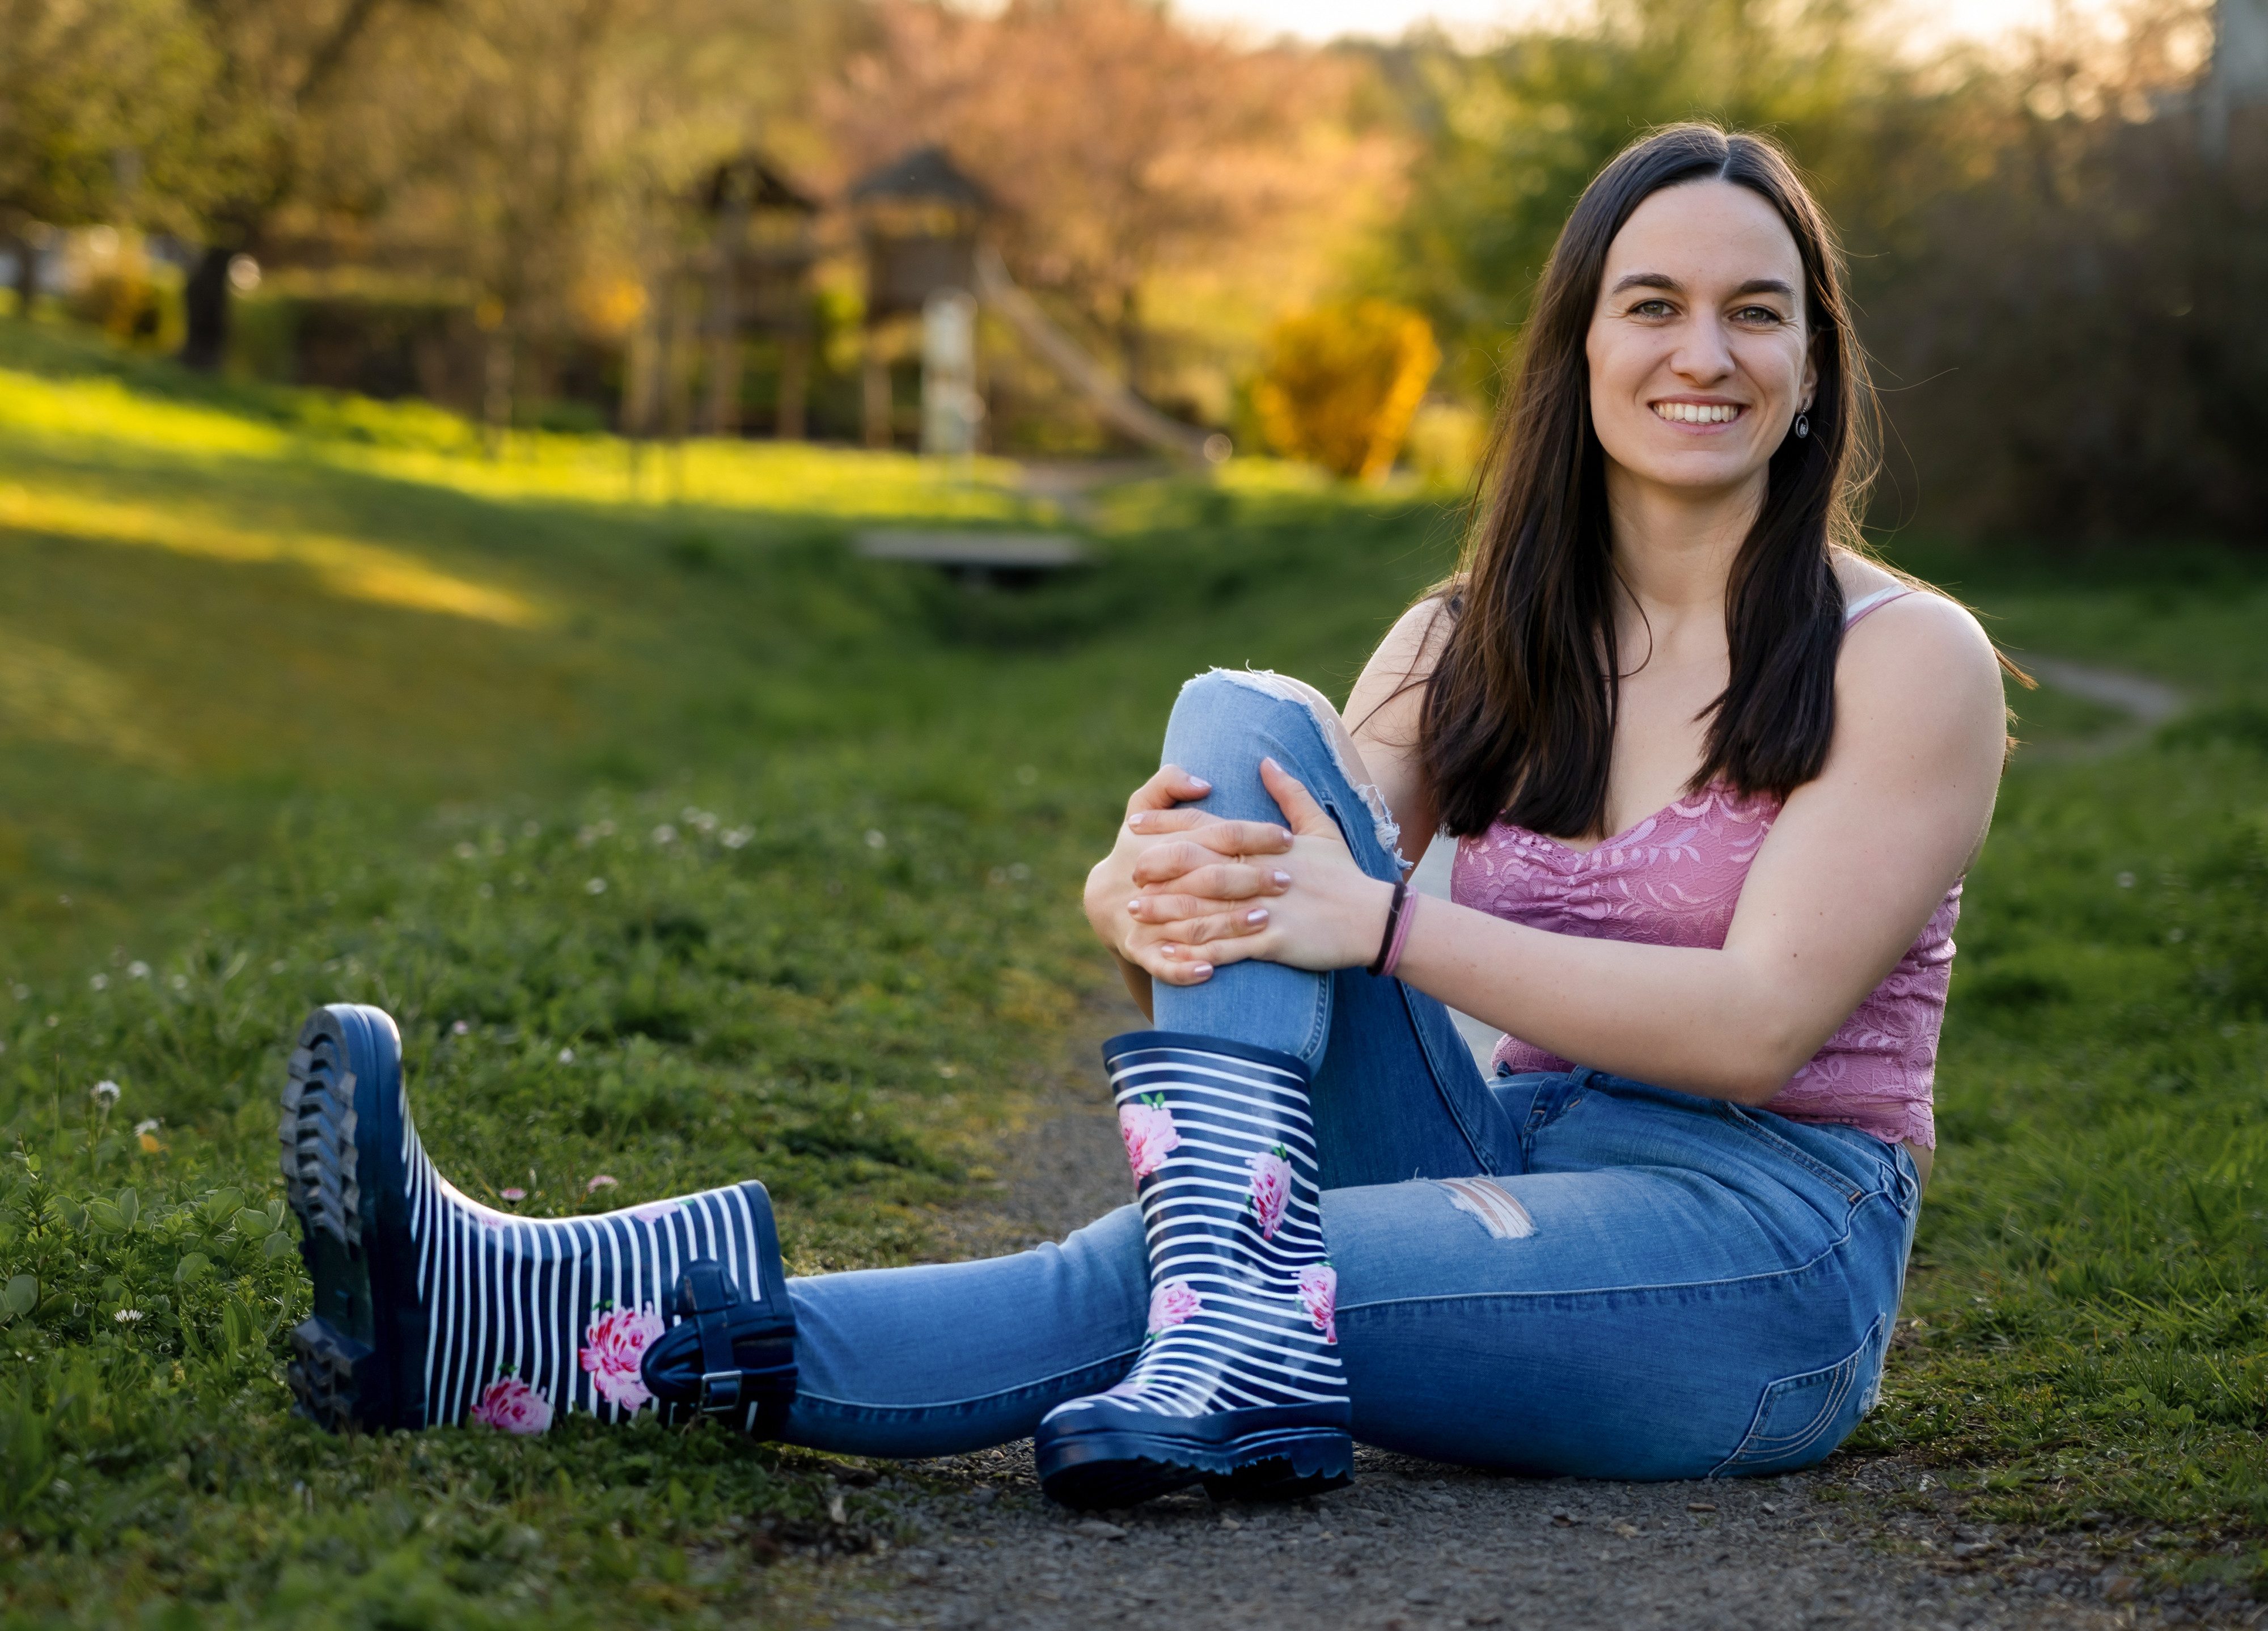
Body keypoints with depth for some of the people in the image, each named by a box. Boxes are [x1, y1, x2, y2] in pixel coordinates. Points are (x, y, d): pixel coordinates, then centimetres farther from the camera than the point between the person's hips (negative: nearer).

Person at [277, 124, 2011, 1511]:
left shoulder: (1909, 659, -4)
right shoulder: (1473, 645, 11)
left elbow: (1758, 1022, -15)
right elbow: (1281, 874, -1)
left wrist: (1380, 921, -22)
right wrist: (1152, 893, -27)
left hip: (1764, 1265, -5)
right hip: (1509, 1172, 5)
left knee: (1144, 1276, -30)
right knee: (1239, 721, -15)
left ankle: (529, 1325, -37)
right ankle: (1243, 1314, -33)